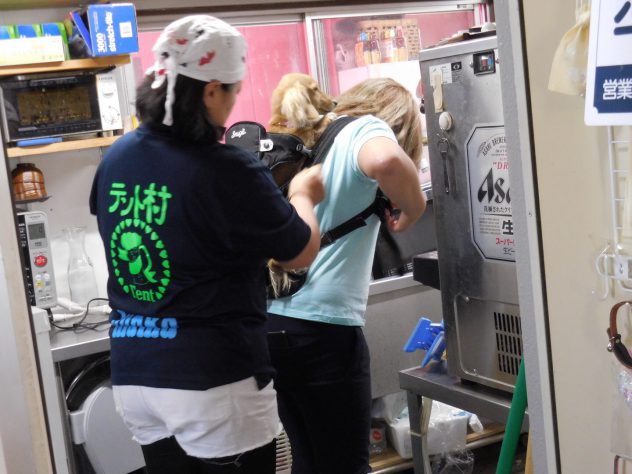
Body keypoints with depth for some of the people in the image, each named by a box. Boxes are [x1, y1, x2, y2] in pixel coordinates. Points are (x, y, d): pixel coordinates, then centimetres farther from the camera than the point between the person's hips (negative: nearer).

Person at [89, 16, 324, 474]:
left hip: (133, 376, 7)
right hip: (214, 384, -6)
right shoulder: (229, 170, -18)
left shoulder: (116, 158, 2)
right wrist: (303, 194, 16)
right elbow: (302, 253, -5)